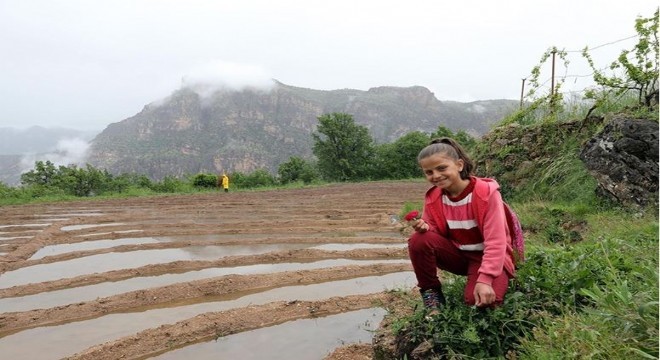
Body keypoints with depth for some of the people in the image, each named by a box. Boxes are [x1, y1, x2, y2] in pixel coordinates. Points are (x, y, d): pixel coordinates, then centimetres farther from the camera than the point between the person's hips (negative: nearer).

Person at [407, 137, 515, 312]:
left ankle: (496, 282, 6)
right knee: (419, 240, -24)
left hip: (487, 256, -4)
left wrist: (485, 279, -34)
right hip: (458, 253, 4)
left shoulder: (486, 192, -22)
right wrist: (424, 228, -24)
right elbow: (434, 233, 2)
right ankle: (431, 294, -7)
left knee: (479, 300, -31)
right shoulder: (432, 198, -8)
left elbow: (496, 242, -24)